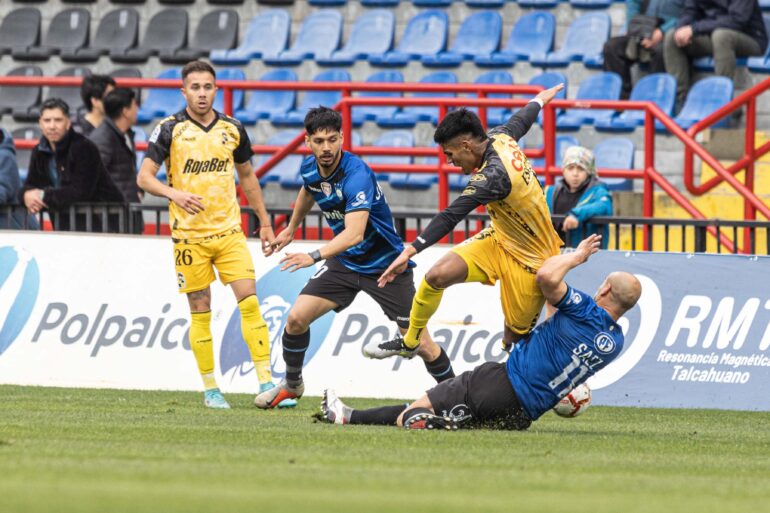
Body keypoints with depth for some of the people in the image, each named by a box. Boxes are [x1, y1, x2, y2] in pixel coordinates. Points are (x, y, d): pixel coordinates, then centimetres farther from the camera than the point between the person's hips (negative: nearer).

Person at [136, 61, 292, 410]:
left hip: (229, 231, 2)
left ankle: (266, 381, -6)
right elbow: (144, 177, -6)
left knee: (249, 301, -9)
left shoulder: (232, 129, 7)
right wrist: (174, 194, -25)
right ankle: (210, 389, 10)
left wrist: (264, 223, 20)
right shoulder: (170, 129, -3)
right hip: (189, 234, -2)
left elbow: (247, 177, 20)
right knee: (200, 312, 1)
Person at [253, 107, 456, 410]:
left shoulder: (357, 175, -30)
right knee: (296, 318, -7)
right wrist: (291, 229, 34)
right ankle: (291, 385, 17)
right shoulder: (310, 169, -7)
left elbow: (354, 233, -43)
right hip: (344, 263, 6)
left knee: (421, 344, -8)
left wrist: (314, 257, -55)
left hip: (385, 266, -6)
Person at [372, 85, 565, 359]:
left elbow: (451, 217, -41)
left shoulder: (493, 176, -33)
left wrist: (410, 251, -46)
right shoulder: (500, 137, -7)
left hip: (527, 260, -8)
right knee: (436, 275, -4)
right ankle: (409, 342, 13)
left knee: (514, 340, -1)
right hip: (499, 239, 8)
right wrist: (540, 99, 41)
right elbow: (521, 120, 17)